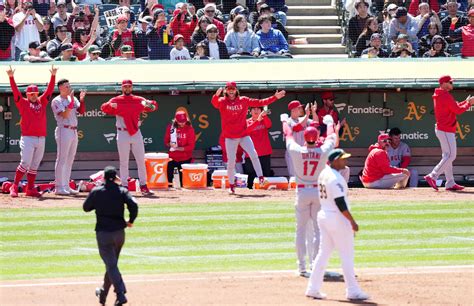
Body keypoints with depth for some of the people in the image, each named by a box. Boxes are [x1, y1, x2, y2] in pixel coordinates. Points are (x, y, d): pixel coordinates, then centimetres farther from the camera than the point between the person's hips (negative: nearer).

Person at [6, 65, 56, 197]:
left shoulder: (42, 102, 15)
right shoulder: (23, 103, 4)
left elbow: (50, 90, 11)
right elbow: (15, 91, -6)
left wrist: (53, 76, 2)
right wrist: (11, 77, -17)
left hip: (41, 139, 5)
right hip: (27, 138, -5)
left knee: (34, 165, 7)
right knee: (25, 163, -12)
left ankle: (30, 189, 12)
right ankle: (14, 186, -3)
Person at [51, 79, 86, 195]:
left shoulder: (73, 99, 15)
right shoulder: (56, 101, -7)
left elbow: (81, 111, 6)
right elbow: (65, 115, -18)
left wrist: (81, 100, -9)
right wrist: (72, 101, -21)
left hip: (74, 132, 8)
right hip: (64, 131, -8)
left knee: (69, 160, 10)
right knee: (62, 159, -7)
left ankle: (66, 186, 15)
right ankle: (59, 187, -7)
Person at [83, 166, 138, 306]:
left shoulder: (96, 192, -3)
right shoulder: (122, 191, -1)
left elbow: (86, 207, 8)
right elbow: (133, 205, -15)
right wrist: (131, 221, -1)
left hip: (103, 233, -3)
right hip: (119, 232, 3)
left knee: (111, 265, -7)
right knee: (112, 264, 19)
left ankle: (121, 294, -22)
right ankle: (103, 293, 32)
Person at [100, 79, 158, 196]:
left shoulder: (138, 100, 7)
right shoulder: (116, 100, 1)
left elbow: (153, 105, -1)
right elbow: (104, 107, -15)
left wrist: (150, 105, -26)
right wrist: (111, 105, -37)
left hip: (136, 133, 2)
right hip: (123, 134, -2)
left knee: (141, 161, 3)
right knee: (123, 162, 3)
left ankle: (143, 186, 9)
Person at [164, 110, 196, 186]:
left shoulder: (189, 129, -6)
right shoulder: (170, 127, 0)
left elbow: (191, 146, -9)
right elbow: (166, 142, 8)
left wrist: (179, 148, -22)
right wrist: (170, 144, -17)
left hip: (185, 159, -2)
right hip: (172, 158, 2)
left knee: (183, 179, -3)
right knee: (168, 177, -6)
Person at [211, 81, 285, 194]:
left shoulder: (243, 100, 4)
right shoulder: (222, 101, -3)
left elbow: (260, 102, 4)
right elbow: (214, 103, -25)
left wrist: (274, 97, -4)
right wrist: (216, 95, -48)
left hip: (243, 135, 1)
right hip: (230, 137, -1)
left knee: (253, 155, -13)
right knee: (231, 161, 1)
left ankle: (261, 177, -7)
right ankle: (231, 185, 13)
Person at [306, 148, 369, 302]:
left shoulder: (324, 173, 4)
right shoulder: (336, 178, -20)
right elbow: (340, 203, -21)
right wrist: (352, 222, -18)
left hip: (323, 216, 9)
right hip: (337, 219, -9)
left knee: (324, 253, 14)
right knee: (347, 255, -2)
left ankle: (313, 288, 14)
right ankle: (352, 291, 1)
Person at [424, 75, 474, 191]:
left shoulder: (438, 96, 15)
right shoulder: (446, 96, -16)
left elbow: (454, 107, 21)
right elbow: (458, 110, -15)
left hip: (441, 129, 11)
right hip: (446, 130, -11)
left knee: (447, 156, 10)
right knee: (450, 156, -10)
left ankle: (450, 183, 11)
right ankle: (432, 177, -14)